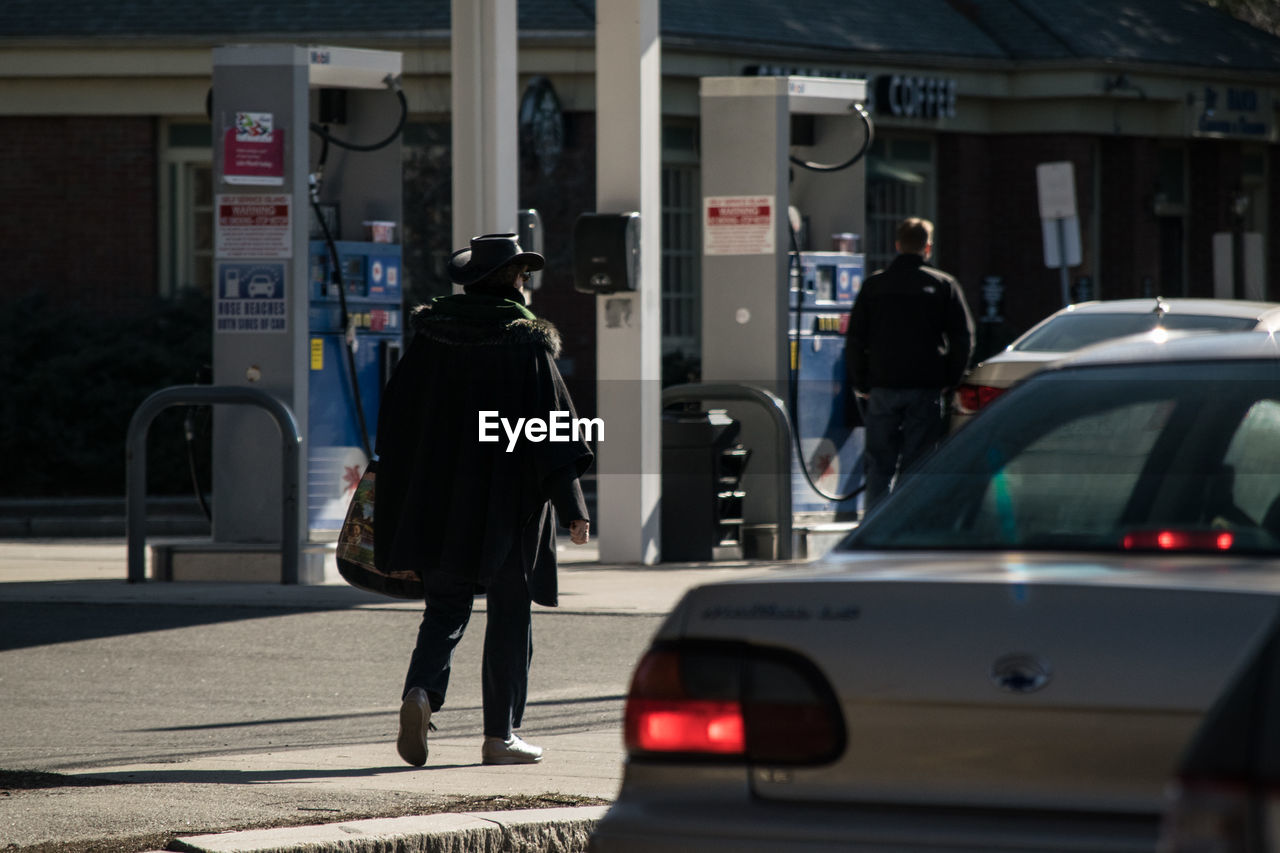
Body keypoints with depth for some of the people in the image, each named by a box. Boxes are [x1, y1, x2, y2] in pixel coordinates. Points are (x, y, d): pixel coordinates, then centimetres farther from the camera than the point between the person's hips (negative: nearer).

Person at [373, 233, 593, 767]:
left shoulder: (430, 334, 3)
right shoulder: (525, 342, -10)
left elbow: (397, 418, 6)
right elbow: (552, 423, -12)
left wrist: (396, 499, 15)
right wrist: (571, 504, -8)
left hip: (440, 499, 4)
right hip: (508, 501, -4)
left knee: (446, 608, 11)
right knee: (509, 615, 6)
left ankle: (421, 691, -16)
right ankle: (500, 734, 7)